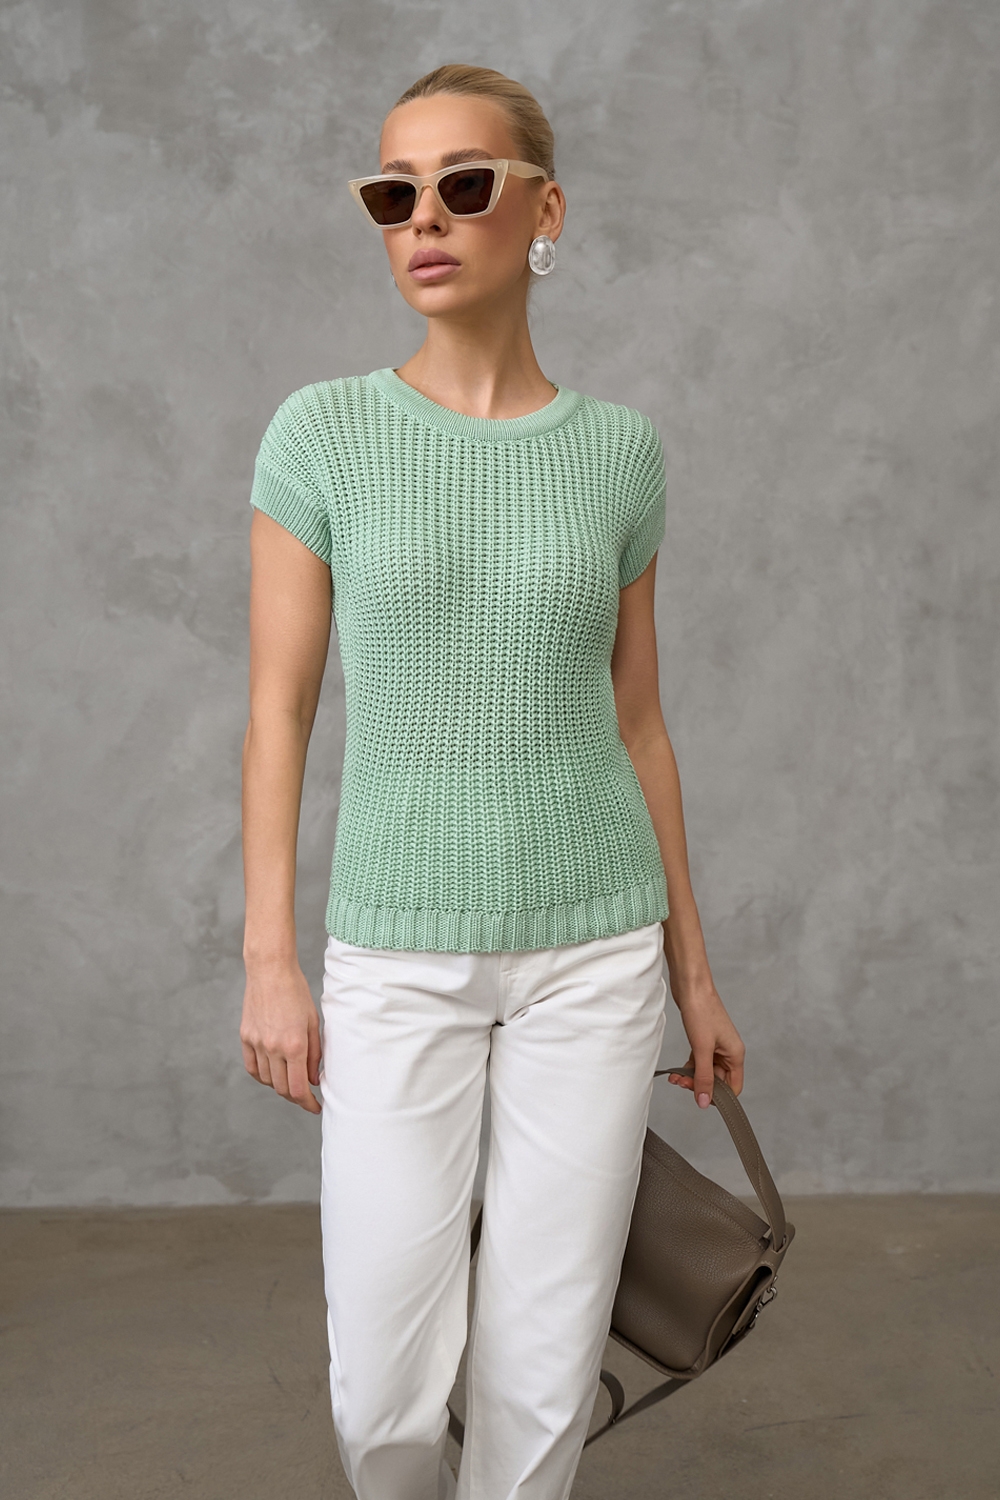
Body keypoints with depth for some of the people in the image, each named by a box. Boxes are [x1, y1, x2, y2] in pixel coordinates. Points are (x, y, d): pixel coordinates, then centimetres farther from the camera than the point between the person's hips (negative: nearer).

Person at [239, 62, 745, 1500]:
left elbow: (637, 719, 7)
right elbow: (280, 708, -1)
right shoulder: (323, 433, -3)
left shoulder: (619, 449, 2)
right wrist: (270, 959, -5)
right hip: (396, 958, -1)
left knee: (543, 1373, 6)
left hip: (593, 950, 1)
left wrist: (692, 966, 9)